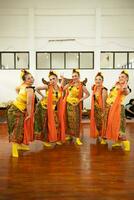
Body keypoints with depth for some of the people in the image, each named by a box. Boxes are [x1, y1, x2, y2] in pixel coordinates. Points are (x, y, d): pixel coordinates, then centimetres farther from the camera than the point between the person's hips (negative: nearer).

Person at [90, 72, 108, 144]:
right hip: (95, 109, 7)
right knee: (96, 123, 17)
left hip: (101, 109, -7)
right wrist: (93, 110, 8)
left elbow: (104, 102, -18)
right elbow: (94, 100, 8)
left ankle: (103, 138, 19)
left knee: (102, 123, 5)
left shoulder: (103, 90, -18)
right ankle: (98, 136, 34)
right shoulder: (95, 89, 3)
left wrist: (103, 112, -17)